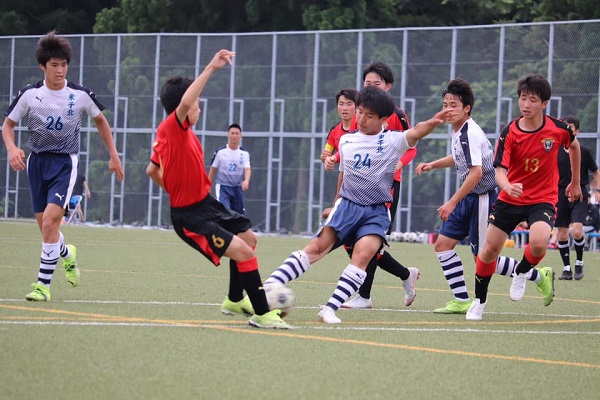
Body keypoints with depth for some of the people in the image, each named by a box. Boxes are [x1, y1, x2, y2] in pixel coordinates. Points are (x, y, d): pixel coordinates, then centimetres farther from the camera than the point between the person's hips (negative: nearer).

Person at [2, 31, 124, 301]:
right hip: (36, 161, 3)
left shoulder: (81, 95, -7)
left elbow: (100, 120, 12)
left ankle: (43, 284, -13)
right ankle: (67, 255, 46)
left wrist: (113, 156, 11)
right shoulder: (29, 94, -5)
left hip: (65, 162, -3)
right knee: (45, 226, 11)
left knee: (49, 222, -19)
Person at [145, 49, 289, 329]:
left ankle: (235, 300, 42)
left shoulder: (171, 133, 7)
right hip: (190, 217, -11)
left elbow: (152, 170, 18)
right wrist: (211, 68, -42)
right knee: (242, 251, -21)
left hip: (206, 203, 11)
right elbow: (185, 102, -42)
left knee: (249, 239, 25)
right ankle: (261, 314, -15)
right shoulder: (172, 128, -21)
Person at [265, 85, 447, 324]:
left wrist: (432, 123, -42)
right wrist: (336, 205, 30)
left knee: (364, 252, -25)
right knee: (318, 246, -14)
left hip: (376, 212, -3)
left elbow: (415, 133, -21)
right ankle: (269, 286, -20)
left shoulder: (392, 141, -1)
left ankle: (330, 309, -27)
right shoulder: (346, 141, 11)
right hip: (347, 205, 3)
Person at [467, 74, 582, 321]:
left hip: (542, 199, -1)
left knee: (539, 243, -29)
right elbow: (500, 170, -20)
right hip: (510, 199, 1)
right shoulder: (509, 133, -13)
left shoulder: (558, 128, -10)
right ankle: (479, 301, 25)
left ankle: (521, 273, 5)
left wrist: (575, 182, 21)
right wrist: (508, 187, -44)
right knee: (489, 249, 2)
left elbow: (574, 145, 13)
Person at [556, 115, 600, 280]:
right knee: (562, 234, 0)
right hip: (561, 194, 3)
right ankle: (567, 269, 11)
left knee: (577, 231, -18)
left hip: (579, 194, -3)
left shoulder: (584, 151, -1)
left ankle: (579, 263, 4)